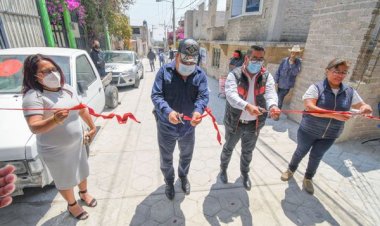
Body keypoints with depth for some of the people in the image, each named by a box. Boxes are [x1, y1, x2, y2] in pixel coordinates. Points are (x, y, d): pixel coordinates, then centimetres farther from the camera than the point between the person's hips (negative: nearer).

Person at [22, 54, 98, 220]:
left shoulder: (67, 88, -1)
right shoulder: (33, 96, -22)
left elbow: (82, 109, 9)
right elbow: (34, 127, -31)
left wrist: (92, 127, 13)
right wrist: (55, 120, -50)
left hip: (77, 142, 6)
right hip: (55, 150, -6)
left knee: (82, 170, 25)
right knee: (65, 180, 16)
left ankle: (84, 193, 53)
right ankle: (72, 205, 43)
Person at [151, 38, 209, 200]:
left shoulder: (200, 74, -7)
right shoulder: (165, 71, -14)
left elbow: (203, 96, -16)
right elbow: (156, 95, -19)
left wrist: (198, 111, -39)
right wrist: (168, 112, -38)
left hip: (188, 127, 3)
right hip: (166, 126, -2)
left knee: (186, 156, 25)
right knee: (166, 159, 18)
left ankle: (183, 176, 57)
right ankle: (169, 182, 49)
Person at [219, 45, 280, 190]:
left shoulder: (267, 76, -5)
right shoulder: (234, 75, -15)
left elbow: (270, 93, -21)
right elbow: (231, 95, -32)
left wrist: (272, 106, -44)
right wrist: (247, 106, -50)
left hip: (254, 123, 3)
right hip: (234, 122, -2)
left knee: (248, 151, 22)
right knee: (228, 148, 20)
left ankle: (244, 173, 49)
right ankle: (223, 169, 47)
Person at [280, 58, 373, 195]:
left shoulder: (350, 92, -3)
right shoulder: (316, 88, -17)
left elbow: (364, 106, 7)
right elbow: (310, 107, -29)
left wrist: (366, 109, -18)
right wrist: (334, 115, -36)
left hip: (330, 135, 4)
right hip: (308, 131, -3)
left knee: (316, 157, 18)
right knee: (300, 152, 16)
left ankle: (308, 178, 41)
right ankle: (291, 170, 43)